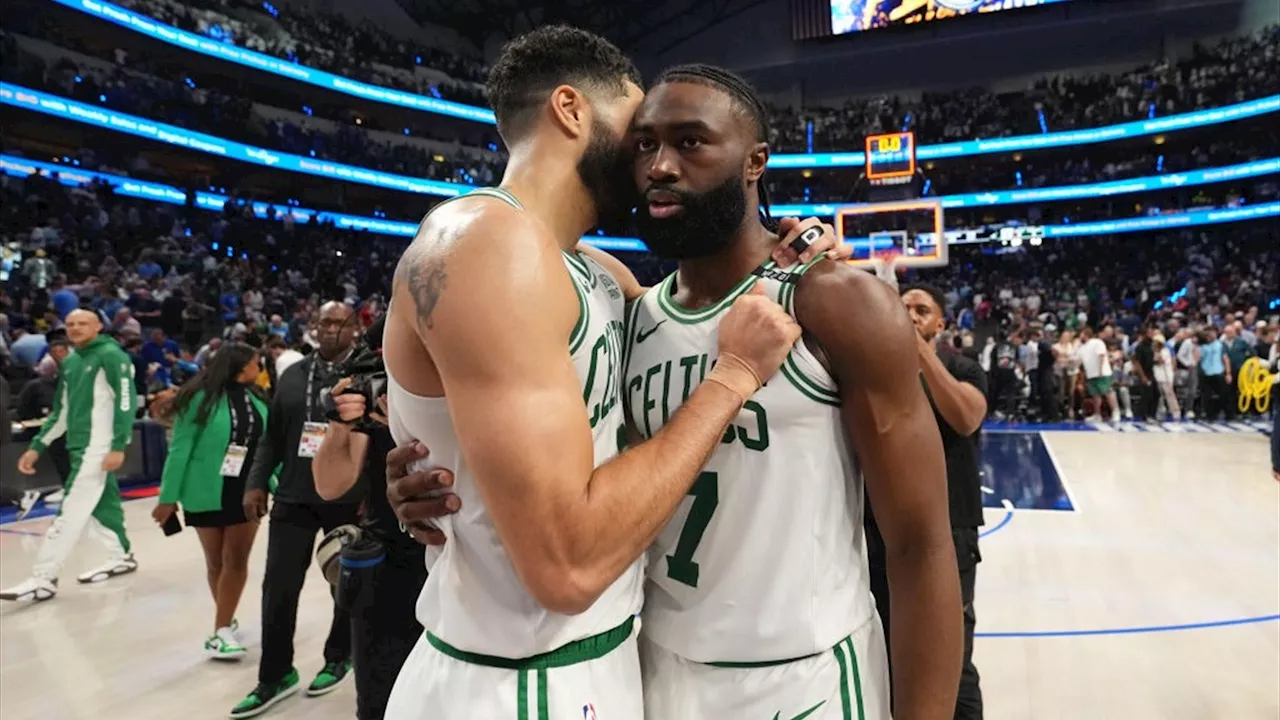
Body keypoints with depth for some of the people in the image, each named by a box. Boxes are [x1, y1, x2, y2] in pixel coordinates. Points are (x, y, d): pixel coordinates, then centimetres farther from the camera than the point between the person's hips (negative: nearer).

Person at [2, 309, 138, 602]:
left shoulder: (111, 355, -9)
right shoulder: (69, 363, 14)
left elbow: (126, 402, -15)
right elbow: (62, 411, 21)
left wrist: (118, 446, -20)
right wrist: (36, 447, 16)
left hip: (99, 447, -8)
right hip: (79, 446, 8)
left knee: (71, 511, -7)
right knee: (100, 504, 14)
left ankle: (43, 579, -3)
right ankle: (121, 557, 27)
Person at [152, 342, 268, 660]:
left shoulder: (256, 399, 3)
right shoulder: (202, 398, -12)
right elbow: (180, 449, -10)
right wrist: (169, 497, -11)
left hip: (247, 492, 3)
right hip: (207, 493, -3)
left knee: (236, 561, 1)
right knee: (215, 562, 11)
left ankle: (221, 629, 8)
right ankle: (226, 622, 27)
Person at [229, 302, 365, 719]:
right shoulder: (293, 375, 10)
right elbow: (273, 436, 12)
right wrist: (256, 483, 6)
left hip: (349, 499, -4)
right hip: (294, 497, 4)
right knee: (278, 587, 5)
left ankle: (338, 657, 33)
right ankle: (275, 676, 22)